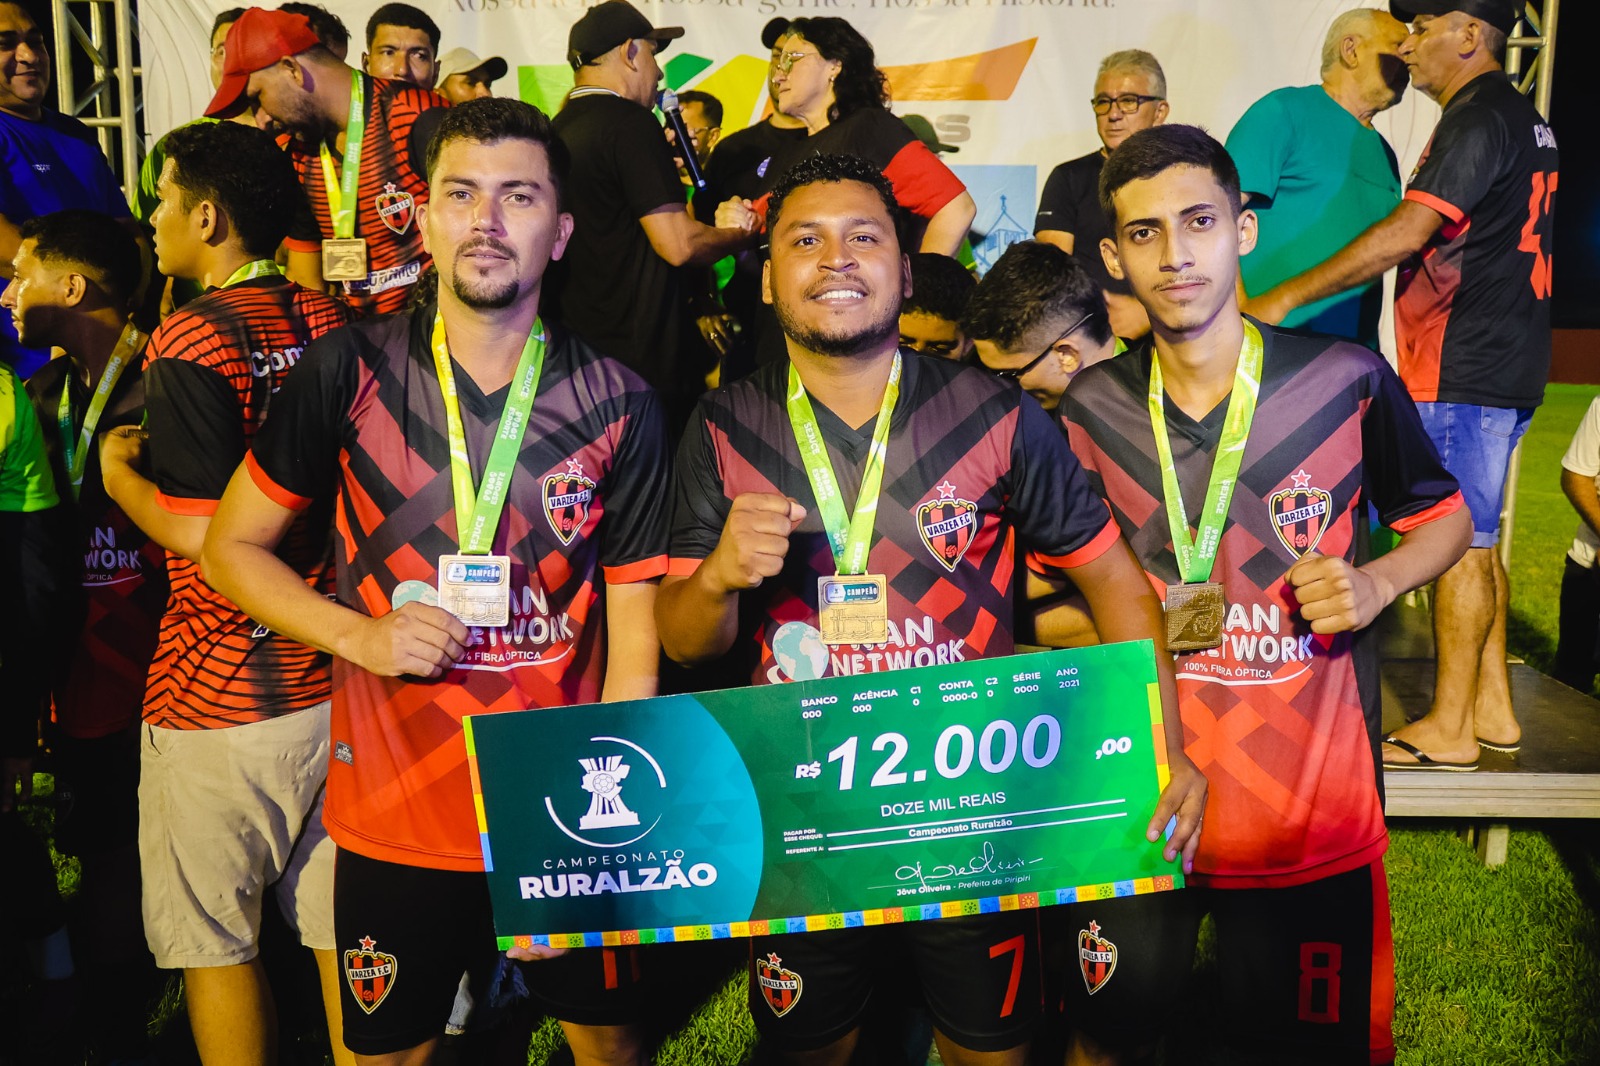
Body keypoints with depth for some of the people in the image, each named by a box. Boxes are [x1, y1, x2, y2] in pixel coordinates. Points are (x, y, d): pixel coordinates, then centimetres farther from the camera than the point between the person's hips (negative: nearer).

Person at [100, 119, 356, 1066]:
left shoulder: (191, 340, -14)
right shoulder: (333, 324, 5)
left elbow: (203, 533, -19)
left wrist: (116, 470, -3)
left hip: (218, 697, -6)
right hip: (336, 677, 6)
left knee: (214, 941, 10)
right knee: (343, 927, 15)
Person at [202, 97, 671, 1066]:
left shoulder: (618, 405, -5)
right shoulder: (351, 372, -5)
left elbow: (633, 634, -2)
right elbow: (233, 546, 4)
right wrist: (359, 633, -12)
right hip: (393, 813, 0)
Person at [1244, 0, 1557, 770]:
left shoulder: (1477, 119, -13)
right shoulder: (1518, 118, 19)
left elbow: (1406, 233, -22)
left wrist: (1286, 296, -19)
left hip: (1463, 371, -10)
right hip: (1501, 366, 10)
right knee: (1472, 538, 14)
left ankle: (1448, 731, 0)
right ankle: (1491, 708, 20)